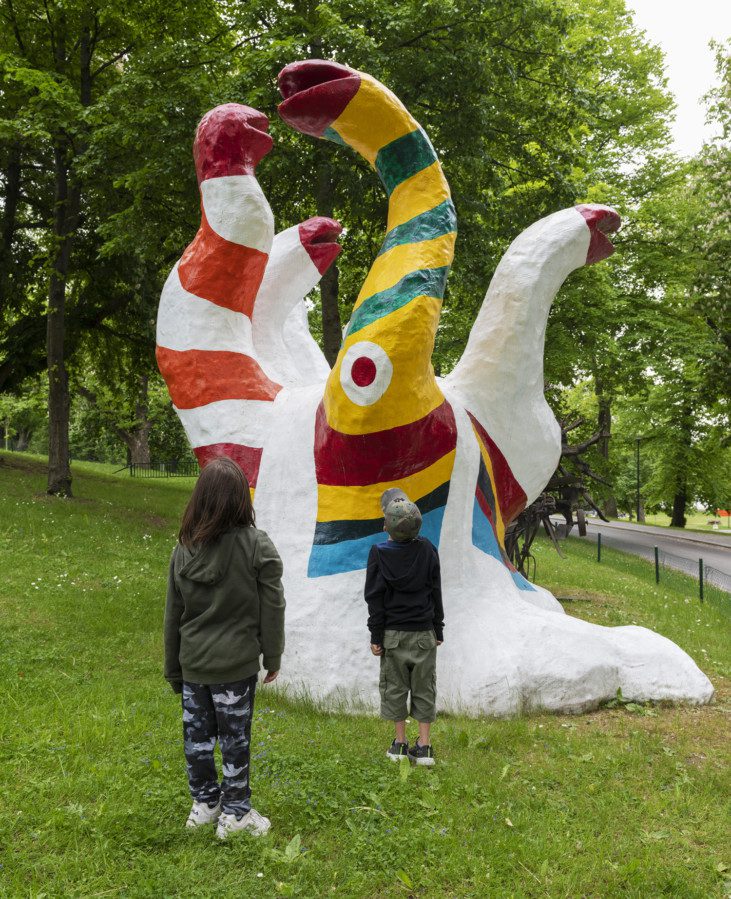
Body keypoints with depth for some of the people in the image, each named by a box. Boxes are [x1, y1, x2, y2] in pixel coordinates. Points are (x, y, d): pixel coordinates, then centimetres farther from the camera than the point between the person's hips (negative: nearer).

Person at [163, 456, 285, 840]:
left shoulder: (183, 549, -1)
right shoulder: (257, 545, -13)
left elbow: (173, 615, 7)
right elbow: (272, 608, -9)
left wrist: (173, 670, 17)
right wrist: (273, 656, 4)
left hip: (193, 664, 4)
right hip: (236, 663, -3)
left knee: (197, 732, 16)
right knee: (234, 737, 7)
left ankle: (205, 802, 30)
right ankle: (234, 813, 19)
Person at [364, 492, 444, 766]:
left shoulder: (379, 553, -9)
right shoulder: (427, 550, -3)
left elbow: (375, 598, -6)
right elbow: (436, 593, 4)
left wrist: (376, 636, 1)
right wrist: (438, 630, 13)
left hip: (392, 633, -1)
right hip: (423, 632, 1)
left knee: (394, 687, 10)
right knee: (424, 688, 7)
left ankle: (400, 743, 14)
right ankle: (423, 746, 8)